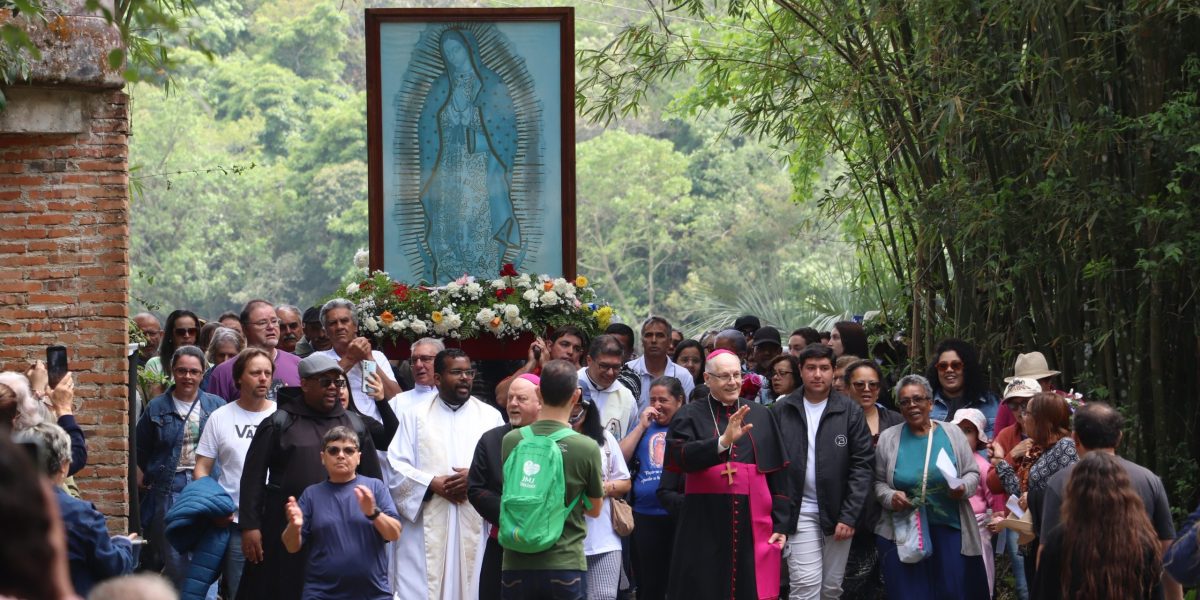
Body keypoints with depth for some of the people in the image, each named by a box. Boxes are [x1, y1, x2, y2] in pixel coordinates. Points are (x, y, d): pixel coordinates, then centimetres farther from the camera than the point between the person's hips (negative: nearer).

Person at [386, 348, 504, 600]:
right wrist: (433, 484, -11)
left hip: (475, 525, 1)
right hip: (427, 526, -1)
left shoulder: (490, 416, 11)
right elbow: (397, 467, 2)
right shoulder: (415, 415, 9)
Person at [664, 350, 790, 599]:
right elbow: (680, 457, -16)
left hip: (753, 526, 2)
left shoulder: (760, 415, 10)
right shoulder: (690, 416, 3)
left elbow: (778, 474, 10)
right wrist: (724, 441, -29)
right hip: (705, 527, -2)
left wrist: (781, 524, 5)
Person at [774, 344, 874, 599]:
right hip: (799, 512, -1)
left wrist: (849, 516, -9)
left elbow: (863, 464, -2)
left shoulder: (850, 412, -1)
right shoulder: (781, 410, 0)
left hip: (838, 514, 1)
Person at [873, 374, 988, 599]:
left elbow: (972, 473, 9)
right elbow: (878, 482, 8)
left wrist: (964, 488, -12)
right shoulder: (888, 438, 4)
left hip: (950, 530, 0)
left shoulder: (952, 434, 4)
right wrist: (890, 497, -12)